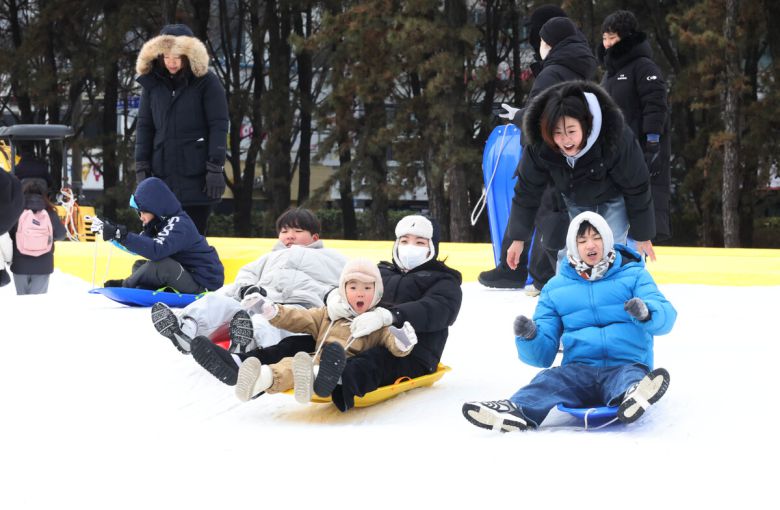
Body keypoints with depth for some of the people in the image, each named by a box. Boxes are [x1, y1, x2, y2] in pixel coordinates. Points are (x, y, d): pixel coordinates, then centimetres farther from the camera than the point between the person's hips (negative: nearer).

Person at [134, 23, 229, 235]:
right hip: (163, 174, 4)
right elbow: (144, 126, 10)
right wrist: (141, 167, 5)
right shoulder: (153, 82, 7)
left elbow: (218, 127, -6)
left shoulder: (206, 82, -4)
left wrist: (216, 168, -11)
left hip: (197, 176, -4)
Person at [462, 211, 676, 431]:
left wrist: (645, 313, -30)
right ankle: (517, 411, -61)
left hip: (626, 365, -2)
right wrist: (529, 337, -11)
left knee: (632, 374, -37)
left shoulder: (634, 275, 11)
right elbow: (543, 354, 14)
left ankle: (633, 398, -73)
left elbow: (665, 316, -5)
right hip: (579, 370, 2)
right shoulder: (555, 288, 17)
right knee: (549, 380, -30)